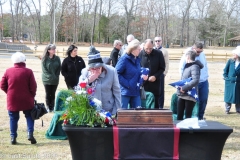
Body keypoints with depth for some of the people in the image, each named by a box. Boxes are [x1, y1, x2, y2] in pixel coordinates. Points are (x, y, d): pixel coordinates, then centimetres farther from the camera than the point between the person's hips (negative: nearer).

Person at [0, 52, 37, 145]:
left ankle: (13, 137, 9)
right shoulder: (28, 72, -9)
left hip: (12, 100, 2)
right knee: (29, 116, 13)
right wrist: (32, 95, 9)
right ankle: (30, 133, -2)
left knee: (13, 118, 12)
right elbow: (33, 86, -9)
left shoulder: (8, 71, -2)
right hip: (26, 100, -1)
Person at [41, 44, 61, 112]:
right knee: (48, 94, 6)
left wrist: (56, 76, -8)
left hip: (55, 80, 2)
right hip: (47, 80, -2)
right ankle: (48, 107, 17)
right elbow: (44, 69, -9)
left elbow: (59, 68, 2)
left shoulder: (57, 58, 0)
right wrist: (50, 76, -15)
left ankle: (52, 107, 18)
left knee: (53, 94, 9)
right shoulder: (44, 59, -7)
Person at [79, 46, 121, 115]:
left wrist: (116, 113, -5)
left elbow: (117, 93, -5)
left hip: (108, 111, -1)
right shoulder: (85, 72, -4)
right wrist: (88, 81, -21)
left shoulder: (111, 71, -9)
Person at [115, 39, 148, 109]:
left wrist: (143, 76, 2)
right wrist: (126, 84, -19)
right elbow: (117, 73, -17)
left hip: (136, 92, 7)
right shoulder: (124, 59, -12)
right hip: (125, 92, -7)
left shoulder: (137, 60, 11)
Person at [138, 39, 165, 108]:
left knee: (155, 104, 7)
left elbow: (162, 68, 3)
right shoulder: (140, 54, -3)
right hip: (143, 84, 0)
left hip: (155, 84, 0)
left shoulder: (158, 54, -1)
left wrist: (155, 76, -11)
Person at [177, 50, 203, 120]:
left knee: (188, 115, 0)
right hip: (182, 95, 8)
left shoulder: (194, 67, -13)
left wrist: (184, 88, -26)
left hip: (190, 95, -8)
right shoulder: (186, 66, 15)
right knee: (179, 115, 9)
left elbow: (195, 80, -24)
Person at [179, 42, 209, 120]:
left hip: (204, 82, 5)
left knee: (203, 100, 7)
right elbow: (181, 69, -11)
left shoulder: (202, 54, 6)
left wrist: (206, 76, 14)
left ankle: (200, 117, 22)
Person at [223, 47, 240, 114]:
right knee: (228, 95, 6)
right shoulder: (230, 61, -1)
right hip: (229, 82, 1)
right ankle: (227, 109, 17)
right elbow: (225, 70, 5)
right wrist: (226, 78, -3)